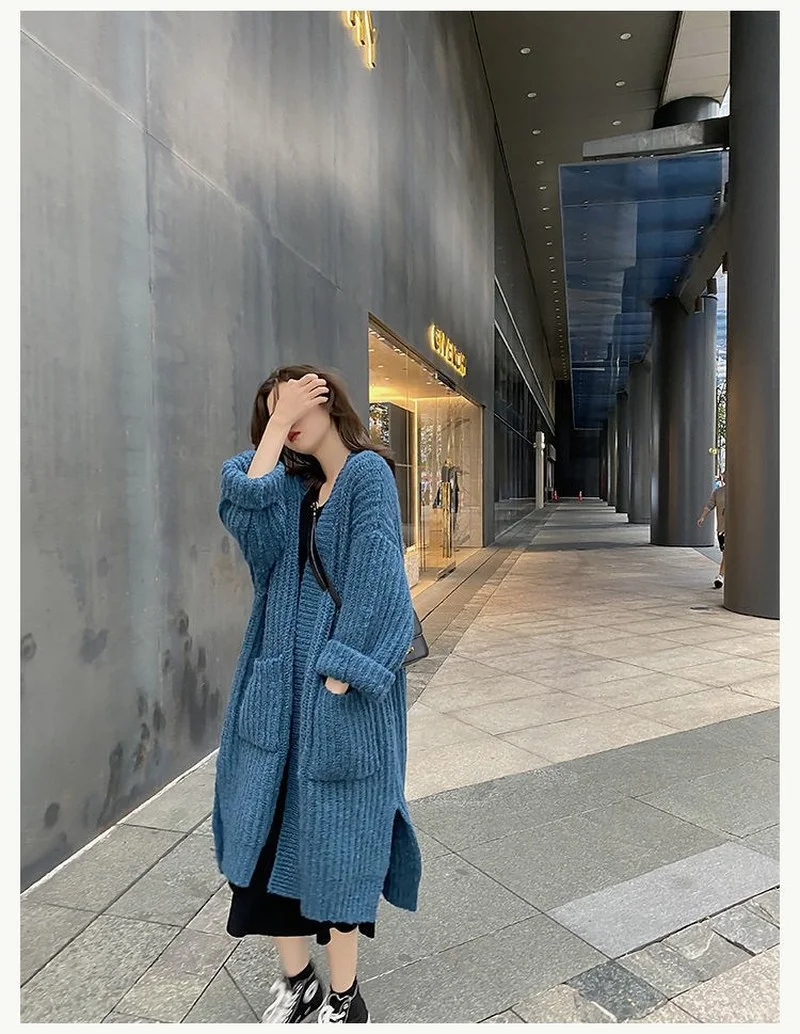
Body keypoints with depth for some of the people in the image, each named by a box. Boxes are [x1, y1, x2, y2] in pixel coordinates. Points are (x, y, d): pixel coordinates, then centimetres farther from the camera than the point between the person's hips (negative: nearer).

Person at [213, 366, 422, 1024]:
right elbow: (245, 503, -9)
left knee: (335, 835, 7)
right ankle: (296, 981, 33)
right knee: (269, 829, 12)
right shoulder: (296, 485, 13)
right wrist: (277, 423, -6)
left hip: (339, 688, -6)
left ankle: (345, 998, 29)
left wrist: (339, 672, -18)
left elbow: (375, 579, -15)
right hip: (279, 684, 7)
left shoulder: (368, 472, -7)